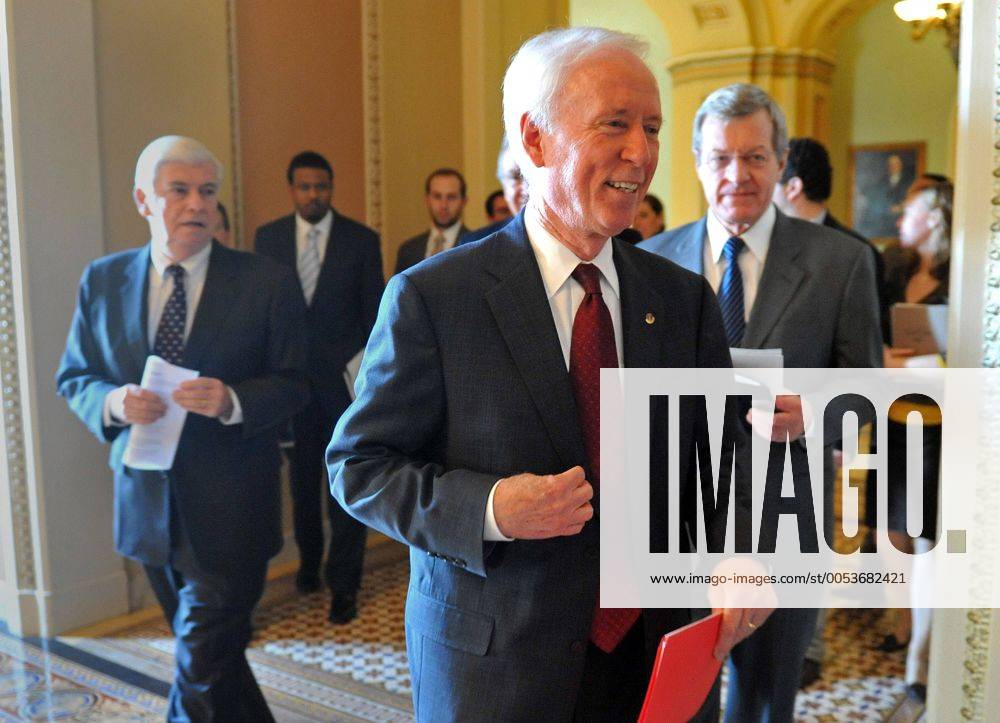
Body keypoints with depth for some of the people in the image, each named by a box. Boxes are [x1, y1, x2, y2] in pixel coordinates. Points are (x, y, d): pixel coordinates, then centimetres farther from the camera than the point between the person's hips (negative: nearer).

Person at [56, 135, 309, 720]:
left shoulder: (267, 282, -7)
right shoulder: (103, 280, 3)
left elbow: (292, 385, -5)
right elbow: (74, 376, 9)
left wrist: (231, 401, -25)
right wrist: (113, 402, -14)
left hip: (229, 510, -4)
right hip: (148, 504, 4)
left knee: (202, 670, -2)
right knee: (215, 654, 22)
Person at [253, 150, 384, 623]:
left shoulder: (362, 240, -2)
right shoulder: (267, 238, 4)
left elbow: (374, 313, 0)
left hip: (345, 376, -2)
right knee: (303, 477, 15)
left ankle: (343, 584, 12)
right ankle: (310, 561, 35)